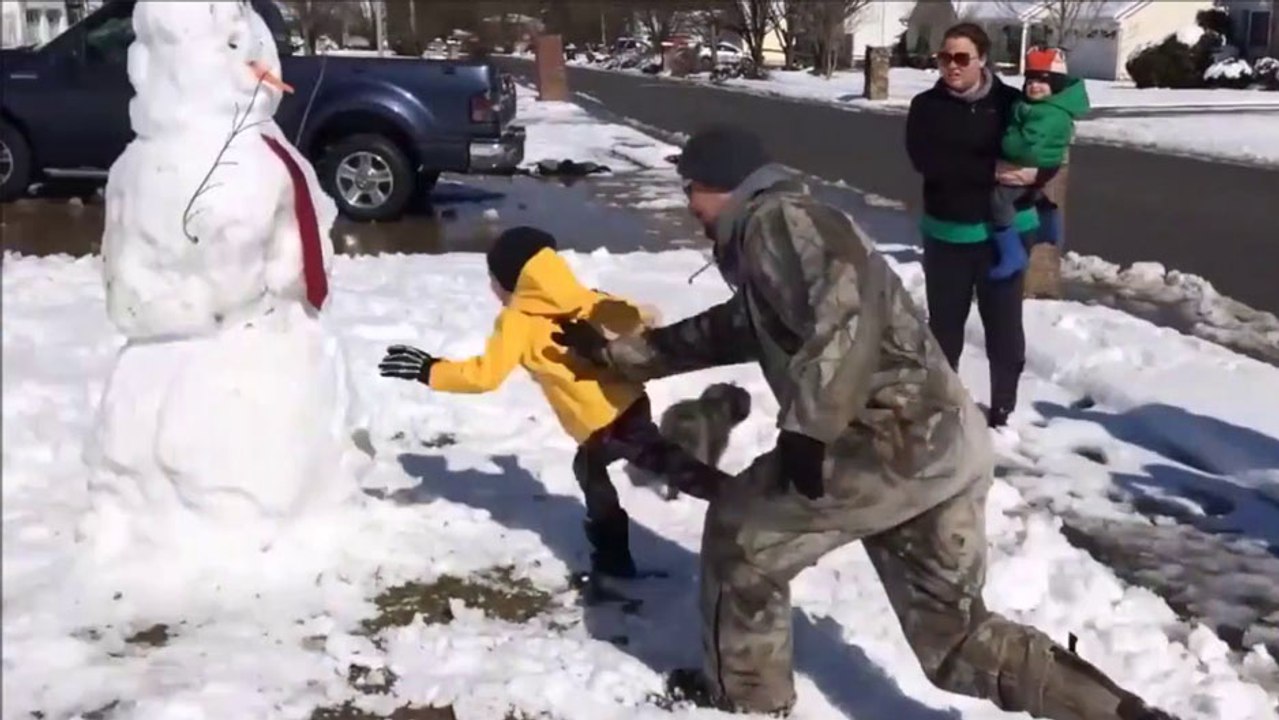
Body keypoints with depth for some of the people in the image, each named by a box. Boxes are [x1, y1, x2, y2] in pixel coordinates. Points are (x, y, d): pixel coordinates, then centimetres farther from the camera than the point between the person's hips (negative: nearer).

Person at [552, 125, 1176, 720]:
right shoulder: (767, 238, 28)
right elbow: (722, 331, 41)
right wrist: (614, 352, 46)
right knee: (953, 639, 17)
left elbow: (849, 306, -22)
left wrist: (805, 429, -22)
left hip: (894, 446, -10)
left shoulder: (777, 219, -3)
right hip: (945, 446, 10)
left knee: (740, 535, 12)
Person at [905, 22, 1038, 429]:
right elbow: (927, 161, -17)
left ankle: (1002, 411, 19)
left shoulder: (1010, 102, -4)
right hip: (947, 234, 1)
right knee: (944, 325, 13)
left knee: (1004, 327, 6)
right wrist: (991, 172, -24)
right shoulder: (926, 106, -2)